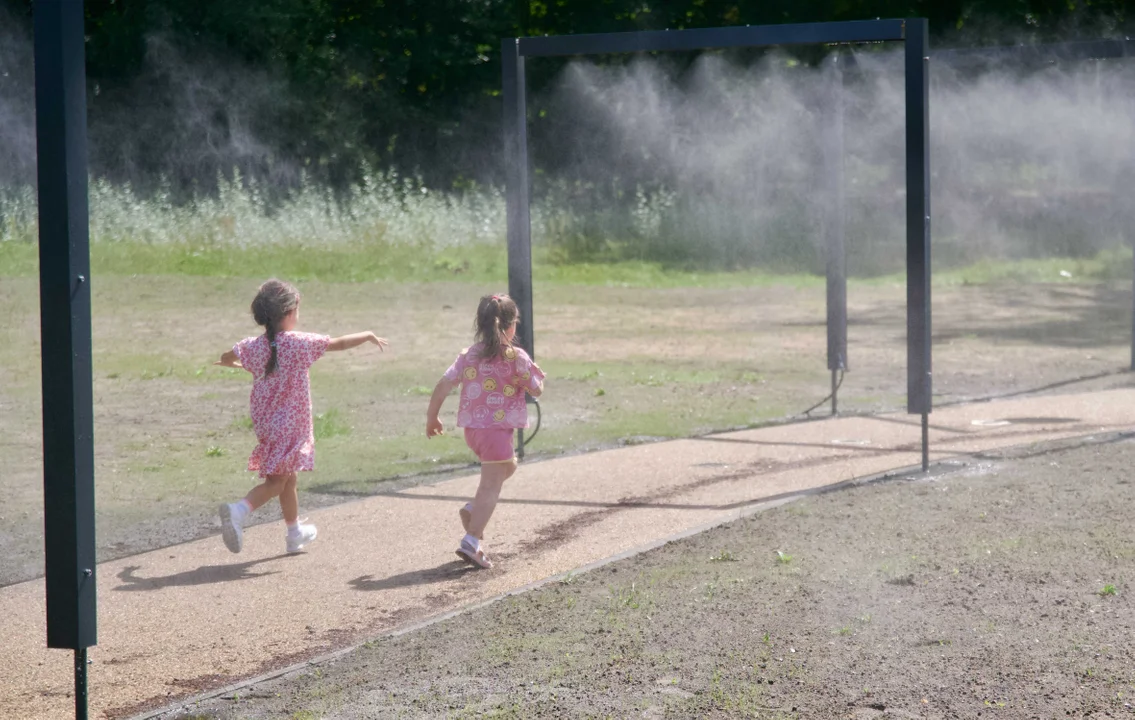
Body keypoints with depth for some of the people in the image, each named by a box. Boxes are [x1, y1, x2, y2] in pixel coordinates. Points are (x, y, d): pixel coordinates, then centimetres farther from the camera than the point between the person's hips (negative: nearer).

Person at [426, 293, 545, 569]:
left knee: (508, 465, 29)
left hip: (471, 429, 7)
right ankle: (471, 541, -17)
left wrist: (431, 418, 11)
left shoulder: (468, 355, 5)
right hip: (497, 429, -7)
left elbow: (443, 385, 1)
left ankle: (473, 510, 14)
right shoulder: (516, 357, -9)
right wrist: (537, 373, 21)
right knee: (490, 486, -5)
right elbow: (536, 390, -1)